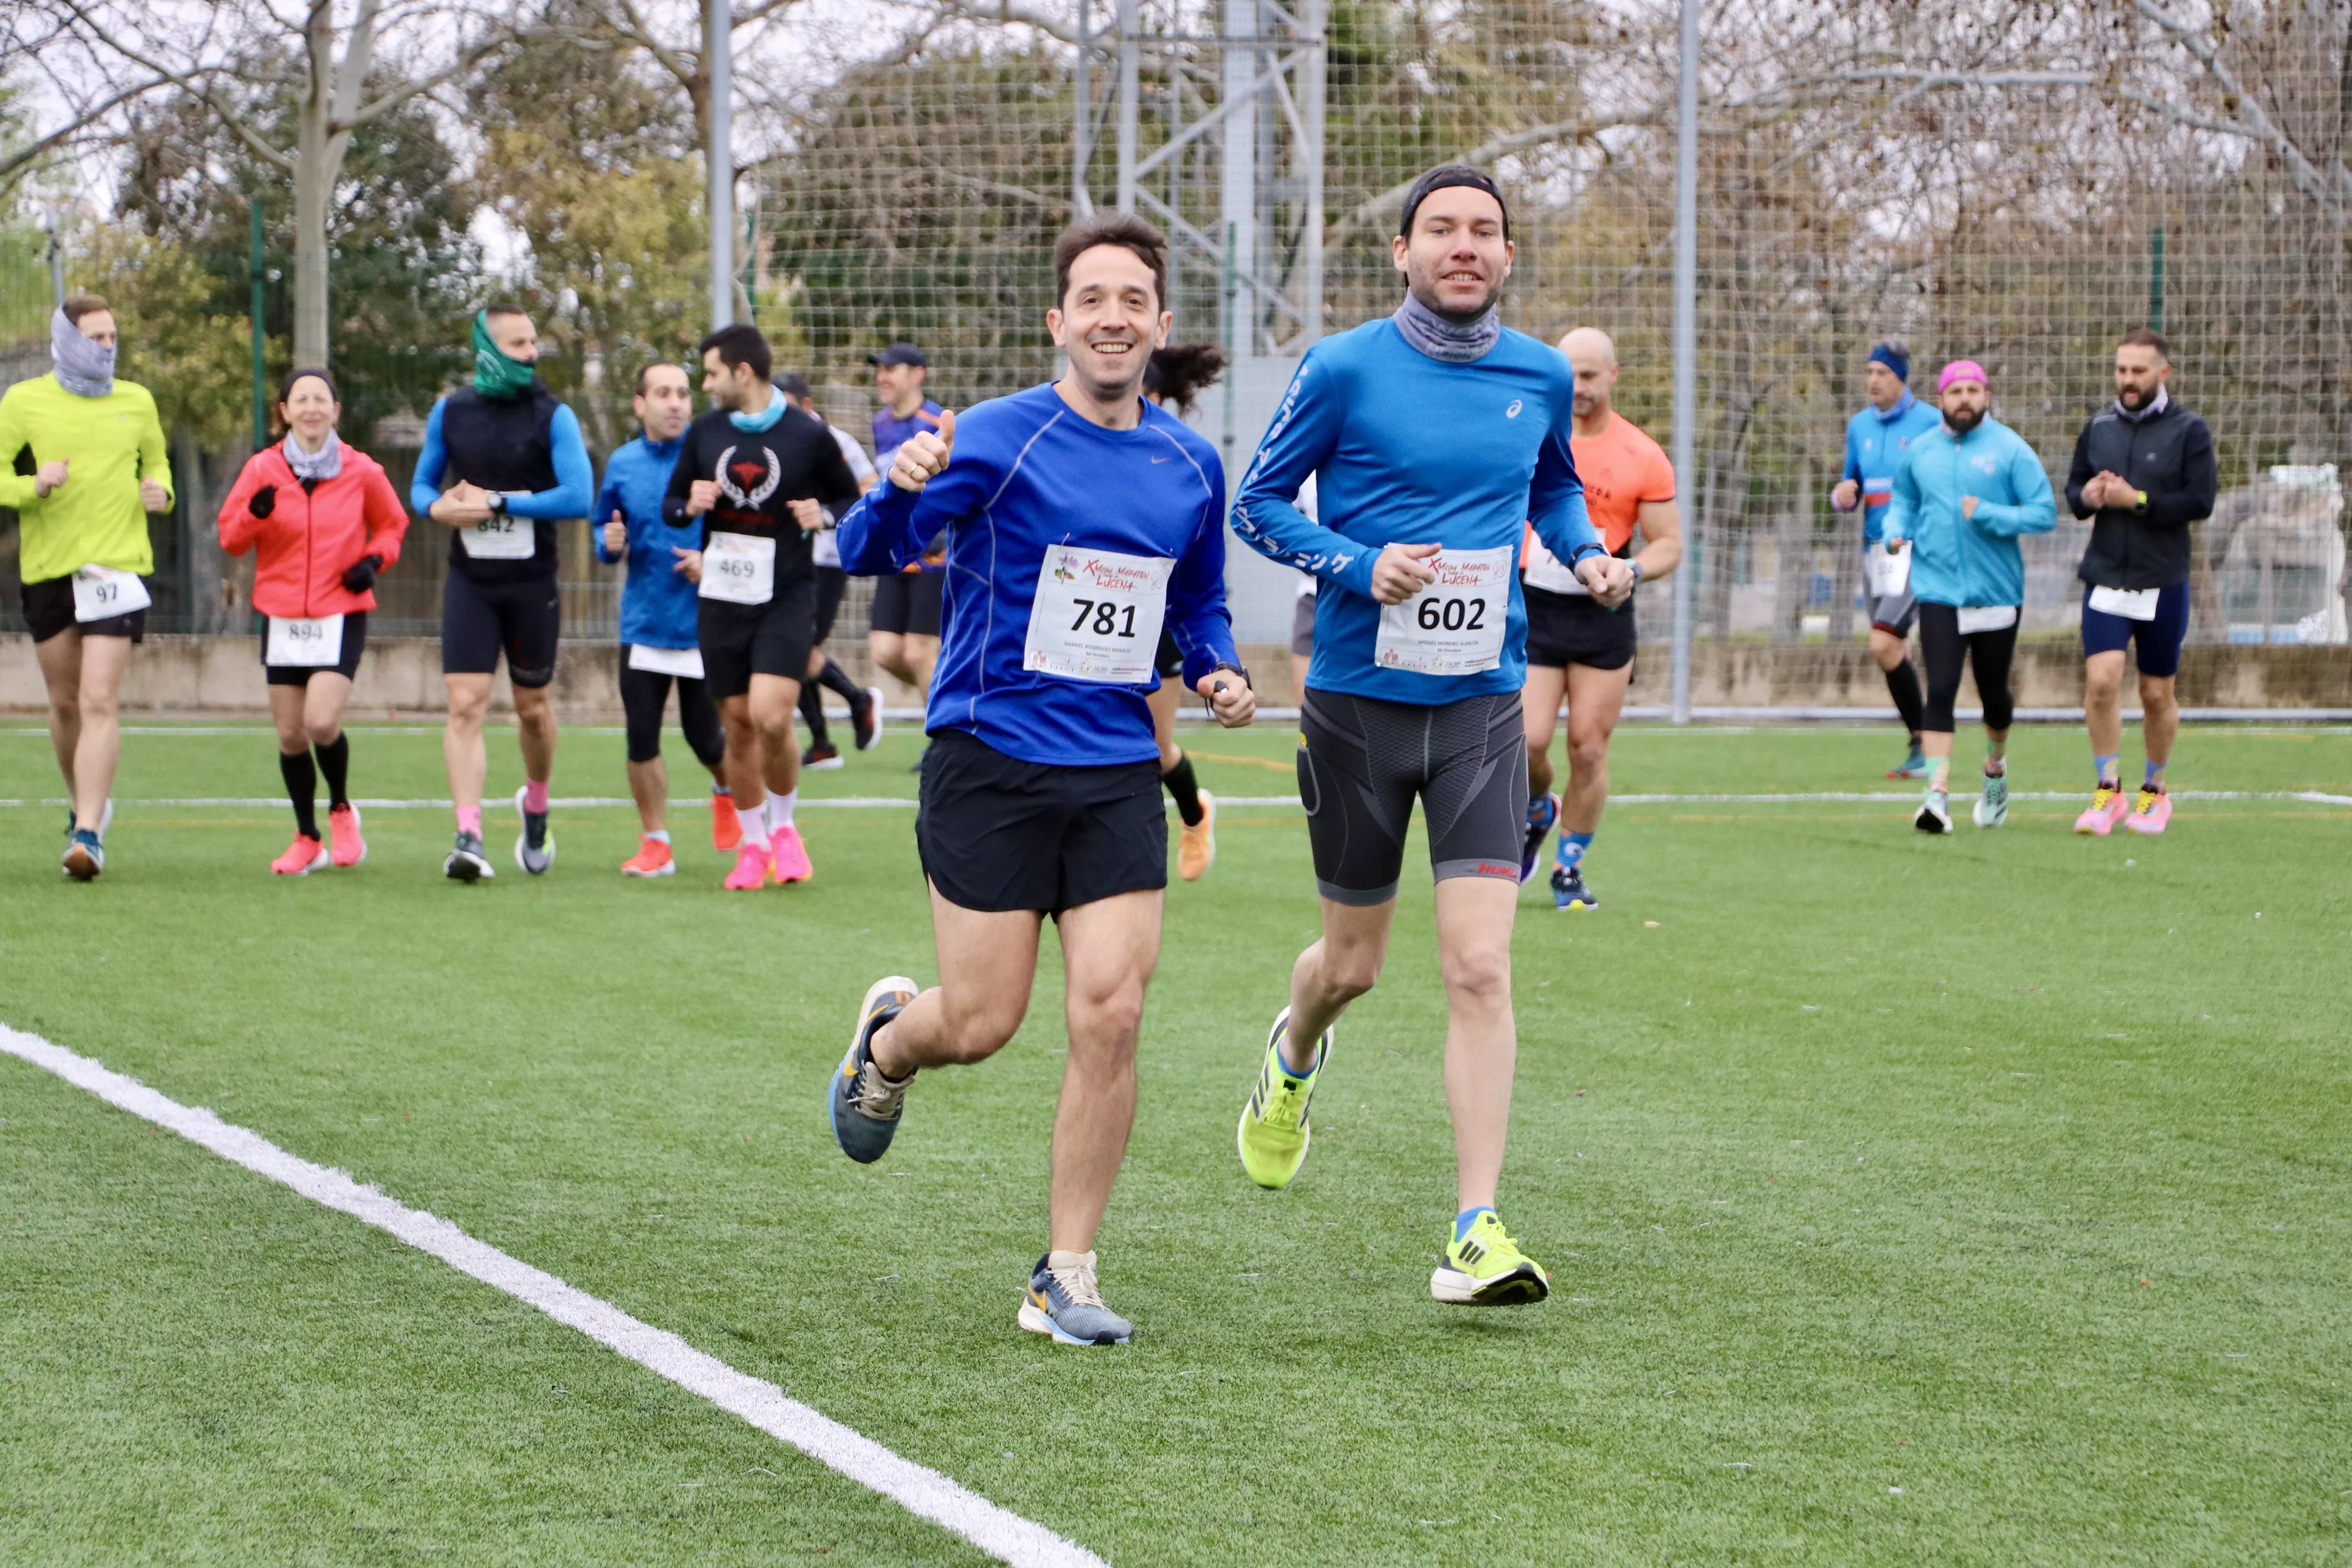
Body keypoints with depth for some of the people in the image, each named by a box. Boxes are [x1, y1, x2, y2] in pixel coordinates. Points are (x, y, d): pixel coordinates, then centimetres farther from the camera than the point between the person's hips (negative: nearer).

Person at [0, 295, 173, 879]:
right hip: (47, 568, 1)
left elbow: (155, 459, 23)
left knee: (98, 702, -13)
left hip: (116, 567, -1)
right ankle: (85, 802, 35)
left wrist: (159, 490, 1)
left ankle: (88, 833, -17)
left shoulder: (136, 402, 8)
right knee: (64, 702, 11)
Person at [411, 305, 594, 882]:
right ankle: (469, 839, -18)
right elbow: (421, 484, 15)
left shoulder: (553, 417, -6)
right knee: (465, 706, -12)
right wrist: (437, 507, -9)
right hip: (470, 582, 1)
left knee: (532, 707, 12)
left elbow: (580, 498, -16)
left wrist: (497, 503, -17)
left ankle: (536, 809, 39)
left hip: (532, 582, -1)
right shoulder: (451, 412, 4)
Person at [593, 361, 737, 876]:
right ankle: (655, 843, 12)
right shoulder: (623, 464, 5)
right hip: (643, 621, 3)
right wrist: (609, 543, -5)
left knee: (704, 737, 3)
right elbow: (605, 527, 18)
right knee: (642, 737, -2)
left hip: (703, 625, -3)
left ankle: (727, 792, 38)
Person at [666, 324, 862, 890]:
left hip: (786, 599, -4)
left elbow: (851, 499, 8)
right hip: (721, 601, 4)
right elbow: (672, 503, 16)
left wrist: (824, 515, -13)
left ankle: (784, 827, 7)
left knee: (771, 718, -17)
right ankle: (753, 843, 21)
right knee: (738, 725, 5)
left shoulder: (808, 435, -3)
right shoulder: (704, 434, 7)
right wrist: (689, 507, -7)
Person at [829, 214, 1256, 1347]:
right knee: (982, 1023, -2)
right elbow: (869, 553, -14)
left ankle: (1066, 1275, 4)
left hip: (1119, 775, 4)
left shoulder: (1189, 467, 8)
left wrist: (1217, 670, 2)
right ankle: (887, 1041, 37)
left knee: (1110, 1013, -8)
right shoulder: (997, 438, -8)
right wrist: (899, 490, -36)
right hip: (990, 765, -4)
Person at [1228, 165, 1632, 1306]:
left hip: (1480, 704, 2)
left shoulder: (1541, 377, 4)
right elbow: (1258, 503, -1)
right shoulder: (1344, 369, -7)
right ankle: (1293, 1056, 49)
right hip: (1357, 698, -1)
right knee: (1352, 962, 11)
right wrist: (1363, 567, -17)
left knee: (1479, 968, -12)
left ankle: (1476, 1235, -12)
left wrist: (1586, 554, 3)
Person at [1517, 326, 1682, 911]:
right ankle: (1537, 815, 24)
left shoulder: (1644, 458, -3)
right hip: (1534, 607, 0)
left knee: (1589, 749, -1)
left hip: (1603, 617, 0)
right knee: (1528, 741, -10)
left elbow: (1669, 543, 1)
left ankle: (1570, 865, 17)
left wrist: (1630, 571, -18)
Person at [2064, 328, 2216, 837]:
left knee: (2158, 694, 7)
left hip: (2163, 583, -2)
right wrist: (2087, 497, -8)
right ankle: (2108, 792, -2)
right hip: (2105, 579, 2)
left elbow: (2201, 502, -11)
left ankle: (2155, 792, 24)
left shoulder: (2189, 431, -3)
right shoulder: (2099, 427, 8)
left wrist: (2137, 499, -18)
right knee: (2100, 681, -13)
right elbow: (2073, 489, 15)